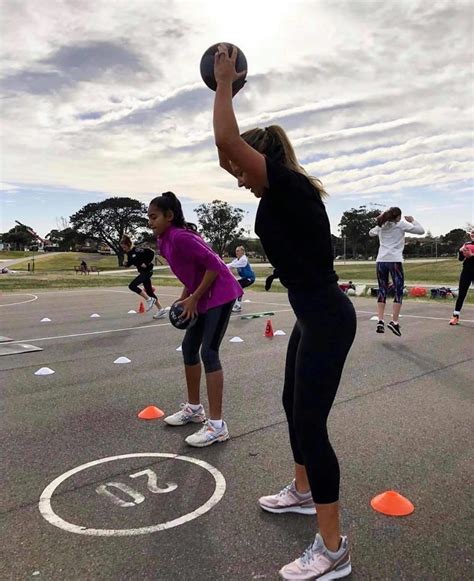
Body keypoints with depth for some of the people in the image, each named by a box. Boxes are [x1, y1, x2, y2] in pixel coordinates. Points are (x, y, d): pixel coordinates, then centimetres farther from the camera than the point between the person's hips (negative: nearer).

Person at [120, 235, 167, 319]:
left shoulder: (137, 250, -18)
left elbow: (151, 252, -21)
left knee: (132, 286, -15)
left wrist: (146, 263, -20)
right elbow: (130, 263, 17)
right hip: (143, 272, 9)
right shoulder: (129, 253, 6)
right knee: (149, 291, 10)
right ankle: (161, 310, 15)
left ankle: (149, 299, -6)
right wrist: (126, 264, -4)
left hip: (147, 271, -9)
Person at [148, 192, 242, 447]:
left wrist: (193, 298, -18)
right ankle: (194, 408, 28)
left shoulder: (180, 237, -22)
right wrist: (184, 297, 5)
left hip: (220, 295, -10)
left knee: (209, 353, -12)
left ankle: (217, 425, -6)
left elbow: (214, 265, -24)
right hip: (202, 297, 10)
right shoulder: (165, 241, 7)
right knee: (189, 348, 13)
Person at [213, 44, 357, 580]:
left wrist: (224, 83, -7)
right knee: (294, 406, 22)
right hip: (313, 316, 11)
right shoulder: (281, 194, 13)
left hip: (326, 319, -11)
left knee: (310, 423, -5)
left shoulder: (289, 185, -15)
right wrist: (226, 87, 28)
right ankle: (303, 492, 43)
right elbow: (229, 151, 28)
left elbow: (226, 140, -23)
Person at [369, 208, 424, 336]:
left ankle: (380, 321, 2)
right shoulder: (401, 224, 2)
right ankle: (394, 321, -4)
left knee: (382, 291, 9)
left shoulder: (381, 226, 15)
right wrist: (412, 220, 17)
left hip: (380, 260, 5)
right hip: (395, 261, -5)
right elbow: (421, 230, 4)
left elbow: (371, 233, 36)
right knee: (399, 291, 2)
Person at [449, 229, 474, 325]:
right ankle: (455, 316, 4)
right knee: (461, 294, 2)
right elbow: (460, 258, 7)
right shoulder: (466, 244, 10)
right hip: (466, 271, 3)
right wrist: (461, 251, -11)